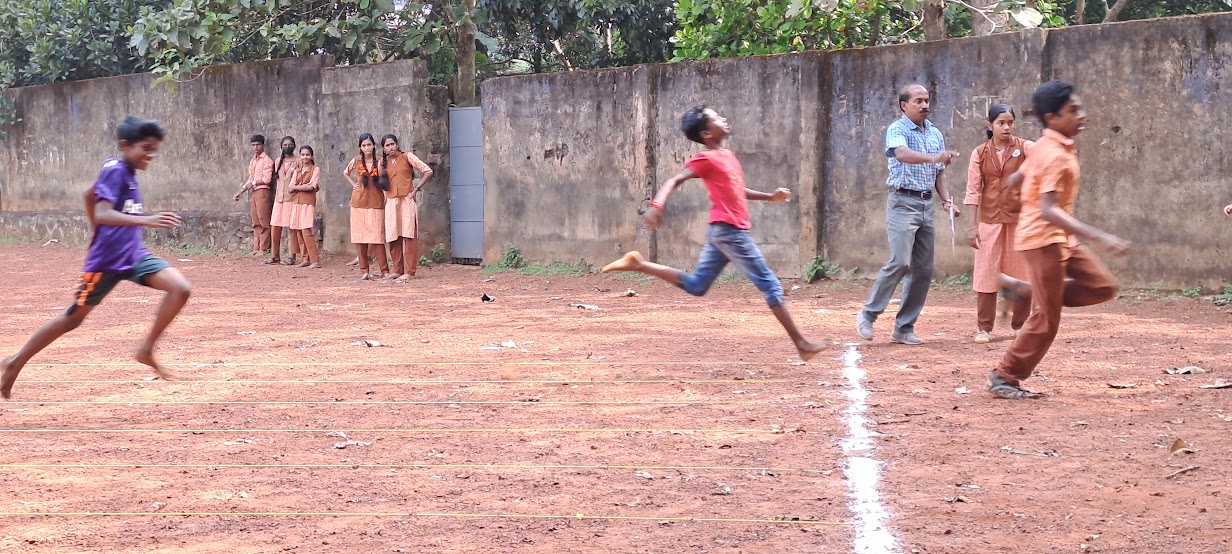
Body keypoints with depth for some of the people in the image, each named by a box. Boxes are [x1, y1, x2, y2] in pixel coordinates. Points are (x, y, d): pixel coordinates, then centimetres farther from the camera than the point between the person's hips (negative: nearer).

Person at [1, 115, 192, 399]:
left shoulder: (126, 172, 10)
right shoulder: (115, 170, -15)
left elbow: (90, 195, 27)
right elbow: (102, 214, -30)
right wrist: (146, 220, -41)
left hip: (134, 255, 7)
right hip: (106, 259, -7)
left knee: (181, 288, -13)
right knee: (74, 317, 5)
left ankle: (147, 349, -4)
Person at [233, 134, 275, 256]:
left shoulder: (267, 160, -6)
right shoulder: (252, 161, 19)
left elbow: (267, 179, -13)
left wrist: (253, 183, -4)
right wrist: (241, 192, 15)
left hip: (262, 192, -8)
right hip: (253, 193, 8)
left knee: (264, 222, -6)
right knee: (256, 223, 7)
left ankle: (263, 248, -5)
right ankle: (256, 247, 9)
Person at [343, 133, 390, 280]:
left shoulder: (379, 162, -1)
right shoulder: (356, 161, 6)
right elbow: (345, 173, 25)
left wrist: (386, 200, -10)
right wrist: (353, 184, 11)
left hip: (376, 202, -3)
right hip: (359, 202, 3)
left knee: (377, 237, -7)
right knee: (359, 236, 2)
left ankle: (385, 270, -4)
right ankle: (365, 271, 8)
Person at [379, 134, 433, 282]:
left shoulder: (407, 157, -2)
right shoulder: (383, 163, 10)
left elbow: (428, 171, -5)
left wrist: (416, 189, -9)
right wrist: (385, 196, 10)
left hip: (407, 201, -4)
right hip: (391, 203, 4)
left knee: (408, 236, -7)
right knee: (393, 238, 3)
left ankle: (409, 271, -8)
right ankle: (398, 270, 12)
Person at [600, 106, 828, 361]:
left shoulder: (727, 155, 16)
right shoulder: (707, 158, -11)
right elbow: (675, 180, -20)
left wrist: (770, 196, 22)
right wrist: (656, 205, -37)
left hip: (723, 231, 9)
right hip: (730, 231, -9)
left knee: (695, 285, 14)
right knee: (771, 285, -4)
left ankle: (638, 264, 12)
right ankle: (801, 344, 1)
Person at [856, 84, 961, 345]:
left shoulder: (936, 134, 15)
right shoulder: (897, 130, -6)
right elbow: (902, 154, -28)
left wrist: (947, 199, 2)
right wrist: (933, 157, -43)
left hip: (927, 204, 7)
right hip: (903, 202, -7)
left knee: (924, 269, 3)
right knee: (900, 262, -17)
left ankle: (904, 327, 10)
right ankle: (868, 315, -3)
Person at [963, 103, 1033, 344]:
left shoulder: (1023, 147, 0)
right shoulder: (980, 153, 2)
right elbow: (973, 190, 1)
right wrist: (972, 225, -4)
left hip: (1019, 218, 0)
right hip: (990, 221, 0)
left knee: (1020, 274, 6)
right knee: (987, 273, 1)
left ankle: (1020, 324, 19)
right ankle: (984, 328, 8)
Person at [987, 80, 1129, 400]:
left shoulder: (1045, 147, 8)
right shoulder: (1055, 155, -21)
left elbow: (1019, 176, 22)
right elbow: (1048, 210, -30)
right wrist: (1098, 237, -35)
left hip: (1061, 240, 9)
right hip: (1043, 240, -9)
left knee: (1103, 287, 9)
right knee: (1046, 321, -4)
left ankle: (1025, 292, 12)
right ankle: (1004, 378, 7)